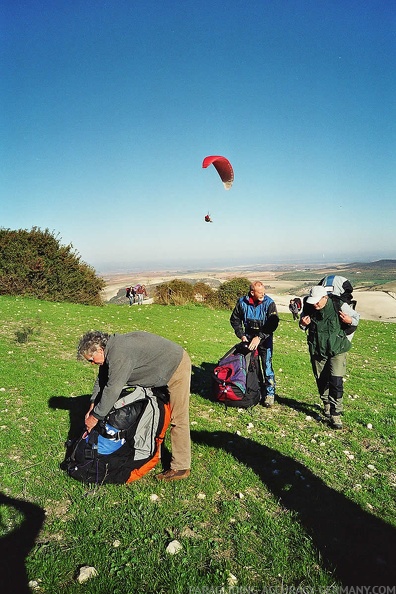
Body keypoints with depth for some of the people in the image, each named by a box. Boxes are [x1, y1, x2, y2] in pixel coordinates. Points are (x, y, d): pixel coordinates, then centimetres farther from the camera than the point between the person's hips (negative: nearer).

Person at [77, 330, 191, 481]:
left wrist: (95, 417, -18)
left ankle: (181, 467, 2)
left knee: (178, 419, -7)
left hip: (178, 367, -11)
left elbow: (112, 389, -29)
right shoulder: (110, 349, 1)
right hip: (164, 369, 11)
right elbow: (102, 379, 11)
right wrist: (92, 407, 6)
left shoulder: (119, 354, -31)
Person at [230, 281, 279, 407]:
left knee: (267, 366, -5)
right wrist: (241, 335, -3)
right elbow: (234, 319, 5)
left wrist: (259, 337, -26)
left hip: (264, 339, -2)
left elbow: (273, 323, -20)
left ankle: (269, 393, 10)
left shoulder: (269, 303, -14)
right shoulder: (242, 302, -8)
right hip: (248, 338, 3)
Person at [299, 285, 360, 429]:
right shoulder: (308, 308, -8)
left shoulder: (339, 306, -17)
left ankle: (335, 415, -2)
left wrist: (350, 321, -23)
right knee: (321, 380, 15)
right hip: (317, 351, 3)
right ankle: (327, 404, 39)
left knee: (336, 382, -12)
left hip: (337, 350, -3)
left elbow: (356, 317, 0)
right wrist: (303, 324, -13)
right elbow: (303, 325, 10)